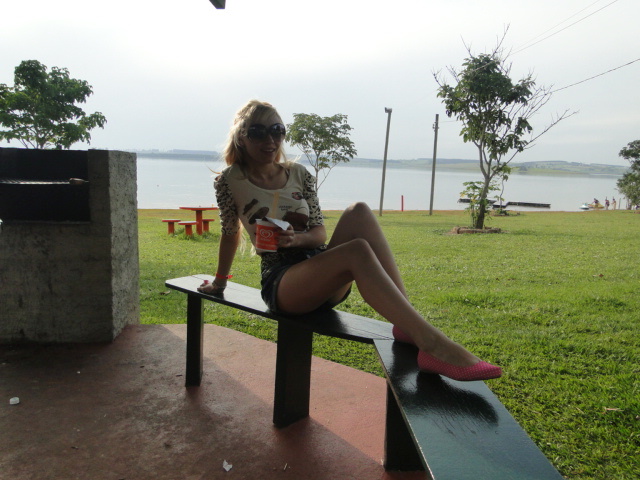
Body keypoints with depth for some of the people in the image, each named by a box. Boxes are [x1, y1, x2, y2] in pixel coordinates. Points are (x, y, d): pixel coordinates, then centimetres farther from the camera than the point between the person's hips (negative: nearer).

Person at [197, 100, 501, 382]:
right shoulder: (231, 180, 2)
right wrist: (219, 281, 23)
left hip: (325, 283, 4)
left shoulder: (299, 174, 11)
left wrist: (297, 238, -14)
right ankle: (433, 345, -44)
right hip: (281, 283, -4)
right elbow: (230, 234, 14)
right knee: (358, 251, -34)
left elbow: (320, 233, 8)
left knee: (359, 212, -25)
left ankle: (407, 326, -31)